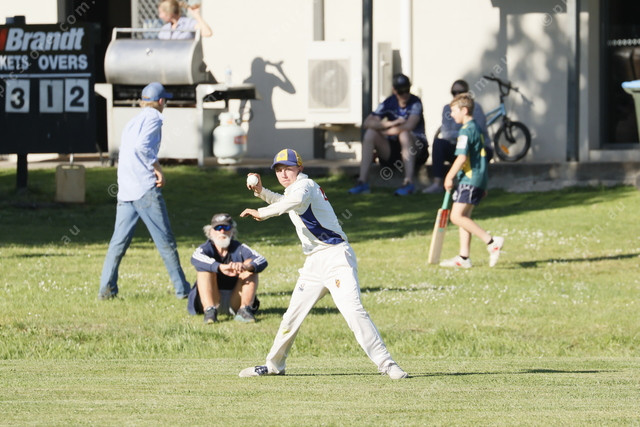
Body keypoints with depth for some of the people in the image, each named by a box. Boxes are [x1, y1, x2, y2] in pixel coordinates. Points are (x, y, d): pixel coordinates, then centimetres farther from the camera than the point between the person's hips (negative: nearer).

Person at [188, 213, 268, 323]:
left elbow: (262, 261, -17)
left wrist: (246, 267, -41)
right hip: (211, 299, -1)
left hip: (235, 301, 1)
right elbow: (195, 259, -29)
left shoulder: (239, 249, 1)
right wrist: (222, 268, -46)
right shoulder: (206, 248, -3)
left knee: (251, 264, -13)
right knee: (205, 267, -21)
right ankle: (209, 310, -35)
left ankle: (244, 310, -25)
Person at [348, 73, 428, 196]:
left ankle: (409, 182, -39)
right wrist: (390, 124, -22)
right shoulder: (389, 103, 2)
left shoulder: (415, 103, -10)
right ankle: (362, 181, -22)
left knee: (404, 133, -34)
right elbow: (367, 123, -9)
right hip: (393, 149, 4)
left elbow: (409, 126, -26)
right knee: (370, 133, -16)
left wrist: (384, 131, -16)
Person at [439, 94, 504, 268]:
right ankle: (464, 257, 12)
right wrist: (482, 185, 28)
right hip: (479, 180, 11)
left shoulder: (466, 131, -13)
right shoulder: (477, 129, 18)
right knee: (463, 217, 12)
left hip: (469, 180, -11)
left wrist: (449, 177, -14)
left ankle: (491, 241, -18)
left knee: (457, 216, -13)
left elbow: (462, 157, -22)